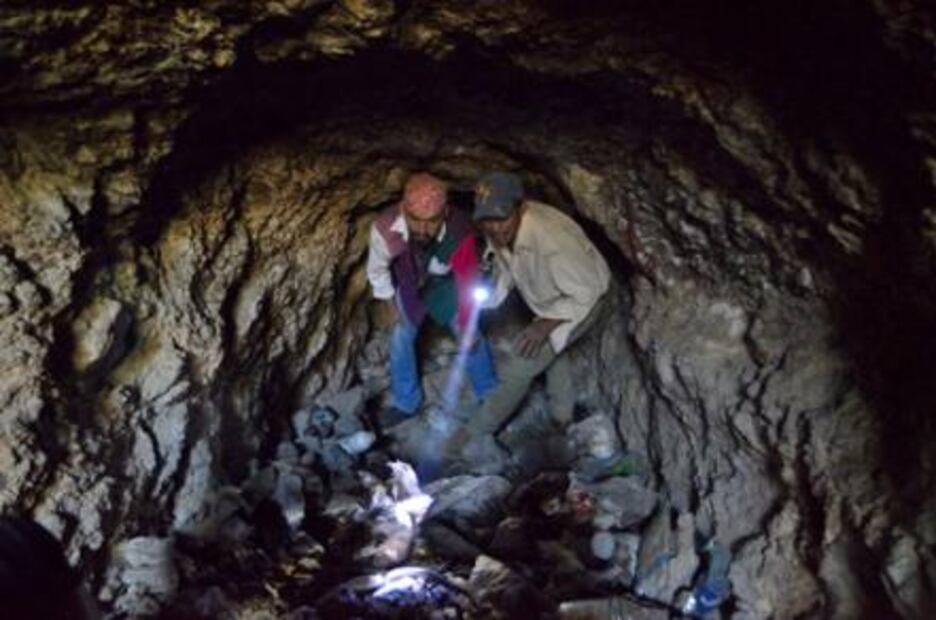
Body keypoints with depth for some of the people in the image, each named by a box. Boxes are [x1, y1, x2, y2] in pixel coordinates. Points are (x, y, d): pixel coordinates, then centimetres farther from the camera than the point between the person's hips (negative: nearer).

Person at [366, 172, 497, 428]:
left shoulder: (461, 231, -44)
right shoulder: (384, 227, -40)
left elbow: (467, 282, -27)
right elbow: (377, 268, -15)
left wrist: (467, 326, -15)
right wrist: (393, 305, -4)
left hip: (446, 282, -1)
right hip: (409, 284, 2)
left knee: (471, 336, 9)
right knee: (401, 338, 8)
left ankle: (490, 396, 34)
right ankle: (406, 403, 31)